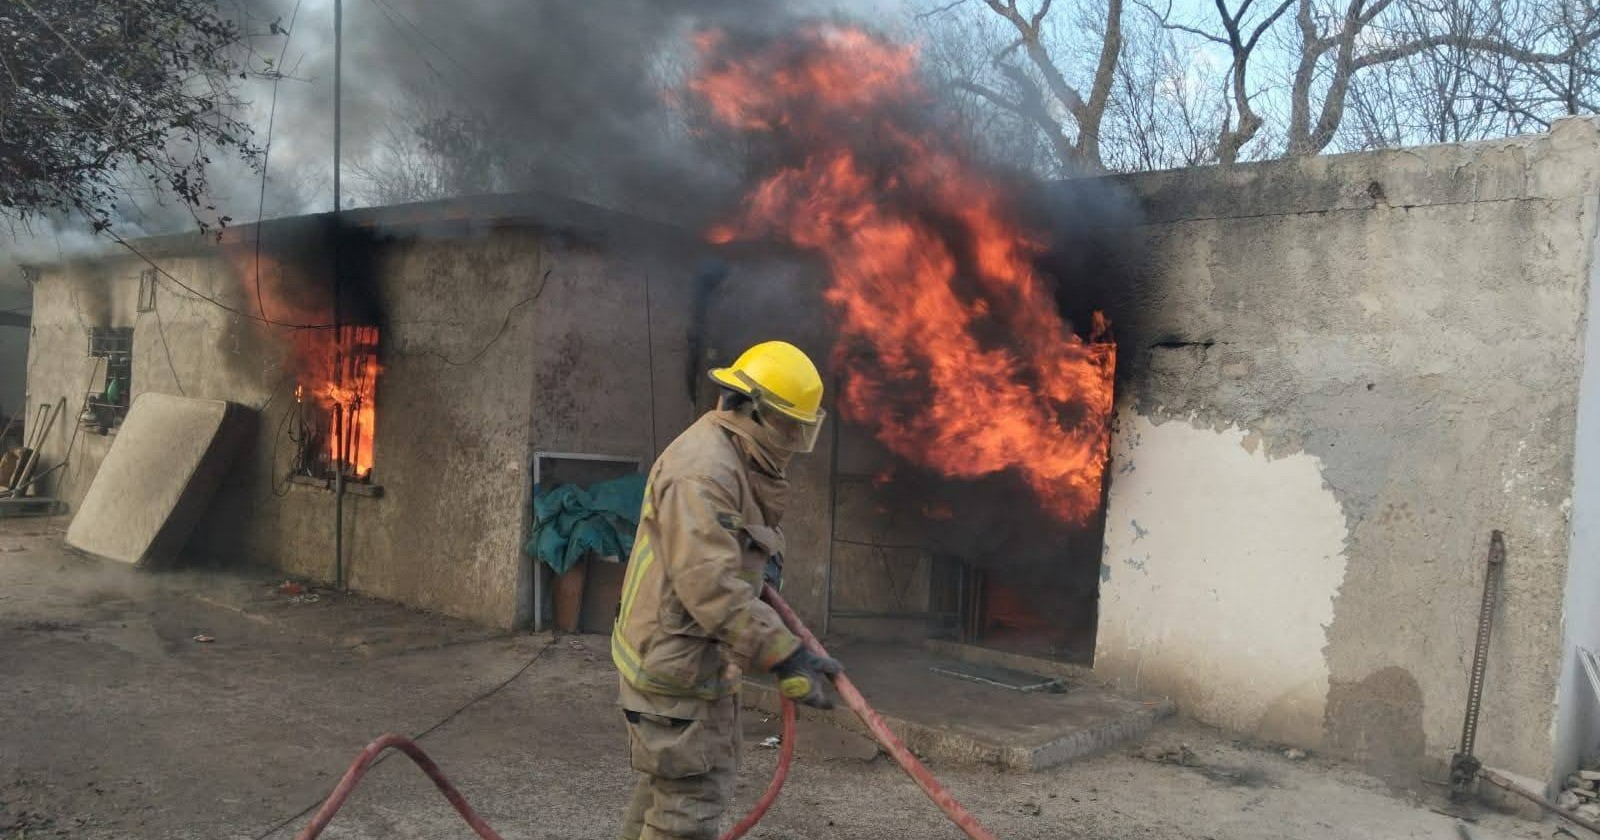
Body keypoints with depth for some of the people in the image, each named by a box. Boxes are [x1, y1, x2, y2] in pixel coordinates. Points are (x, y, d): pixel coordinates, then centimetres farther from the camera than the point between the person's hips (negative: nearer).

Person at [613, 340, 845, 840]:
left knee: (666, 784, 22)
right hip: (675, 662, -11)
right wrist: (784, 656, -33)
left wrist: (765, 560, 4)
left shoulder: (740, 461, 11)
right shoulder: (703, 469, -24)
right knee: (692, 798, -6)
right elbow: (711, 586, -32)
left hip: (700, 658, 11)